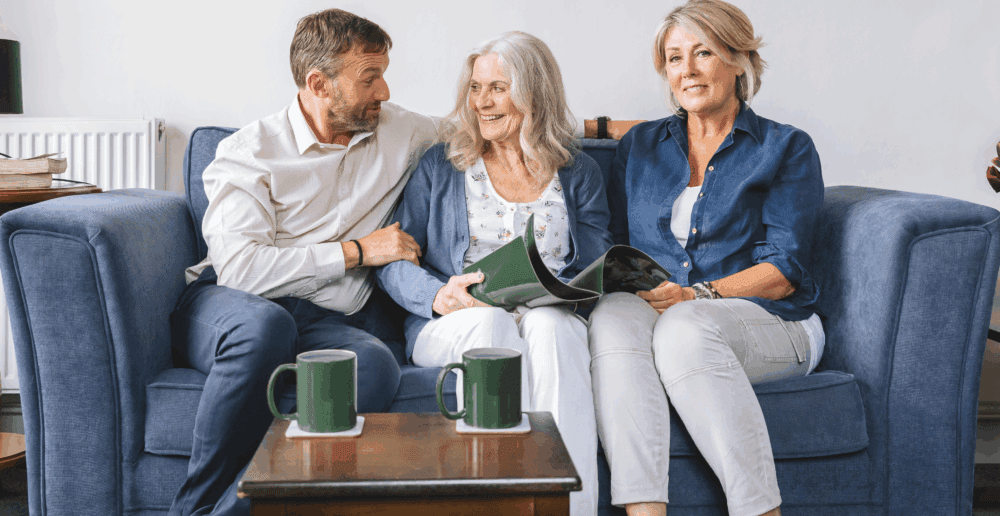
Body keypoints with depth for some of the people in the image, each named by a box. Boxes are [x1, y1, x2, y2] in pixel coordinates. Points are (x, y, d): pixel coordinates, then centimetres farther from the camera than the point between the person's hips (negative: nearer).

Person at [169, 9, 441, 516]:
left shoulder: (400, 131, 11)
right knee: (264, 323, -41)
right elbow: (240, 268, -17)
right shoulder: (250, 150, -3)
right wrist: (357, 251, -12)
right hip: (227, 307, -3)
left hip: (331, 321, 3)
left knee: (375, 364, -34)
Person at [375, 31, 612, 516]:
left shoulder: (578, 173, 16)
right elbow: (392, 261, 6)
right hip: (455, 326, 0)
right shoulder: (440, 166, 13)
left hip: (551, 320, 0)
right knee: (491, 318, -36)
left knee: (548, 324, -36)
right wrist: (437, 295, -15)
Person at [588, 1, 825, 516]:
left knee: (683, 329, -37)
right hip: (649, 310, 3)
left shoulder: (787, 148, 9)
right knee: (612, 315, -33)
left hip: (763, 322, -2)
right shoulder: (639, 145, 21)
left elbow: (783, 271, -1)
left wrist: (697, 295, -15)